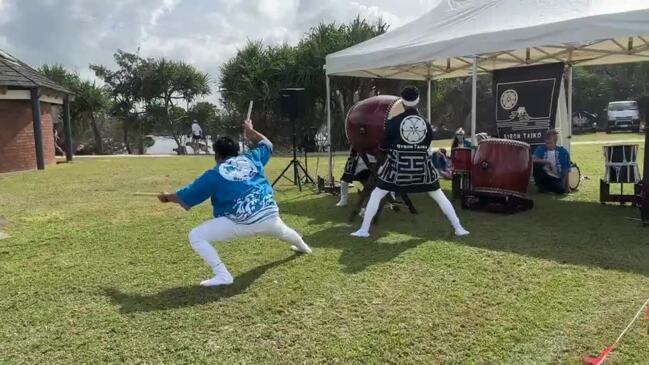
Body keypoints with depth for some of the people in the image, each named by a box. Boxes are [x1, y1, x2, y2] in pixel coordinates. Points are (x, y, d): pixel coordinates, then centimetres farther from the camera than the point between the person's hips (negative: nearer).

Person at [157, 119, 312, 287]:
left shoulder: (214, 174, 6)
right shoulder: (251, 158, 15)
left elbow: (186, 195, 11)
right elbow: (267, 144, 35)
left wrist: (167, 197, 30)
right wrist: (251, 131, 49)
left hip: (242, 223, -6)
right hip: (270, 216, 6)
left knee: (195, 236, 3)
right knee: (282, 231, 41)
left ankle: (222, 275, -7)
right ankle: (303, 247, 69)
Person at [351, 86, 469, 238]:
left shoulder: (394, 121, -3)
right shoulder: (426, 123, 5)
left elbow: (384, 145, 3)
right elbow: (426, 144, 13)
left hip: (398, 165, -2)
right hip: (422, 165, 3)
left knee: (376, 195, 8)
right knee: (439, 196, 15)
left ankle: (364, 230, 4)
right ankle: (458, 228, 15)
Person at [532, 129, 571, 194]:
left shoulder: (563, 152, -2)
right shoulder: (541, 149, 0)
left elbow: (566, 171, -2)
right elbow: (533, 159, -19)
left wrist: (566, 186, -5)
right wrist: (547, 162, -24)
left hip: (556, 179, -1)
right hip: (544, 176, 1)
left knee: (561, 190, -32)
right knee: (537, 164, -28)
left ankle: (547, 187, 3)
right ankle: (541, 187, -9)